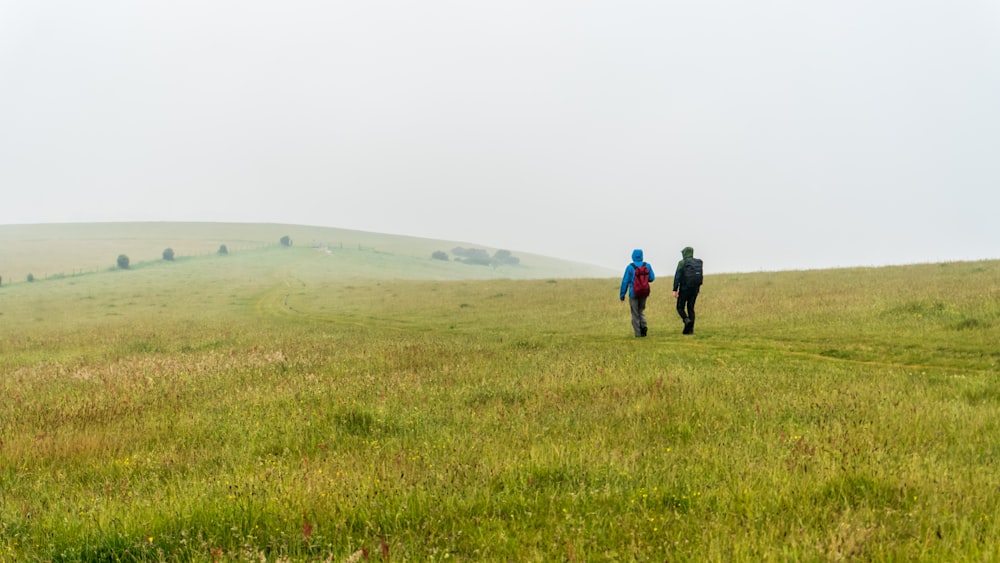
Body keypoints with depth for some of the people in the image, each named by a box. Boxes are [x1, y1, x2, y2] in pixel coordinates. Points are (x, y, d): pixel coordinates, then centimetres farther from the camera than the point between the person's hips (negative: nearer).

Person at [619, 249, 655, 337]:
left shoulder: (630, 267, -11)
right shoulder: (647, 266, -2)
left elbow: (625, 281, -9)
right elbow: (652, 278, 3)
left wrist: (622, 294, -2)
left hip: (633, 294, -3)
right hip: (644, 293, 3)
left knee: (635, 313, 6)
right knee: (641, 310, 21)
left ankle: (638, 333, 5)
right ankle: (643, 325, -3)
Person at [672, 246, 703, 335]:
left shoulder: (682, 263, -8)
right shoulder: (698, 263, 7)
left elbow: (677, 277, -13)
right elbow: (700, 276, 12)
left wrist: (675, 290, -12)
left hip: (684, 288, -5)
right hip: (695, 289, 5)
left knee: (680, 307, 8)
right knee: (691, 308, 10)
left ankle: (686, 319, -19)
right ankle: (690, 329, 4)